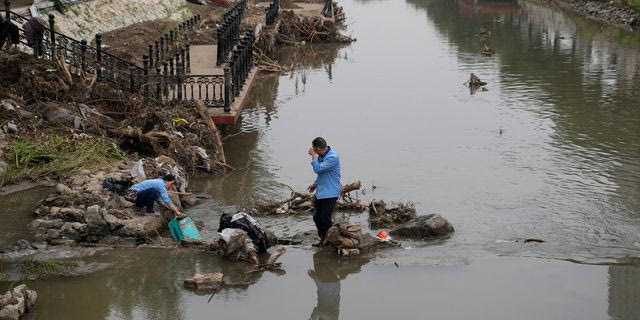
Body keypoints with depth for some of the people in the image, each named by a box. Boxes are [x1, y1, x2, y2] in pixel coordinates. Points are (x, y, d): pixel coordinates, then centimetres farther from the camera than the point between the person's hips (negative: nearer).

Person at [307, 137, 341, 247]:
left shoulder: (332, 157, -21)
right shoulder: (321, 156, 9)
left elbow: (318, 169, -25)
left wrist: (313, 155, -18)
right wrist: (315, 184, 22)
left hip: (330, 193, -9)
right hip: (320, 192, 9)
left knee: (325, 219, -4)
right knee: (317, 217, 11)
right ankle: (323, 239, 25)